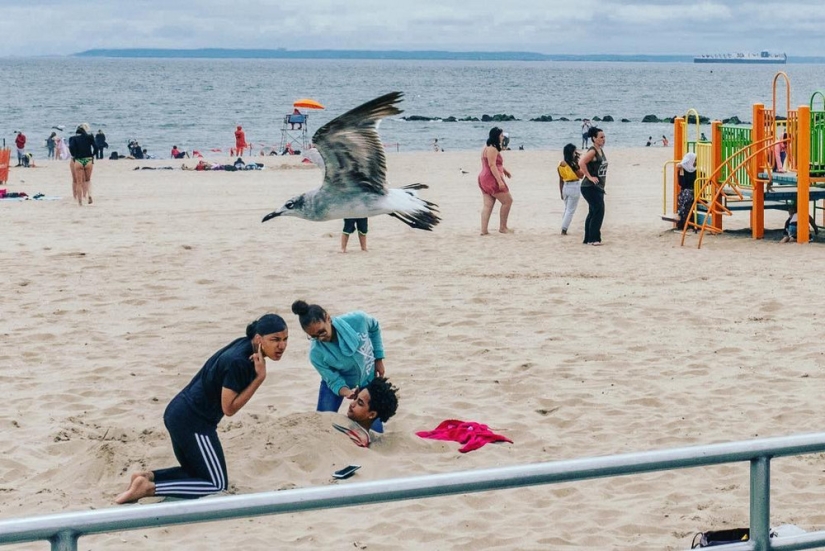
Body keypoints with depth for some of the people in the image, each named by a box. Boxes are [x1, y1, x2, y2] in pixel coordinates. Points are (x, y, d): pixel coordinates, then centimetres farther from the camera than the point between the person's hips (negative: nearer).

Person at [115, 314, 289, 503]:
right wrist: (260, 377, -23)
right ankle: (148, 488, -11)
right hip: (193, 421, -10)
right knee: (217, 484, -3)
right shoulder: (238, 362, -24)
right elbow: (229, 408, -19)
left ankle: (147, 476, 7)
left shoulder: (245, 346, 4)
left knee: (195, 472, 24)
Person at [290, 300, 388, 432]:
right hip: (339, 381, -1)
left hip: (368, 377, 1)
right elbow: (334, 381, -26)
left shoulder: (357, 320, -34)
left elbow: (374, 328, -8)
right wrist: (347, 392, -49)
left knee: (375, 429, -2)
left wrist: (378, 359, -4)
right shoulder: (317, 353, -35)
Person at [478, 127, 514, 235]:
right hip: (492, 179, -10)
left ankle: (484, 230, -2)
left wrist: (504, 170, 32)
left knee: (487, 205, 4)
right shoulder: (492, 149, -14)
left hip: (484, 179, 10)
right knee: (507, 201, -1)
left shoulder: (487, 148, 18)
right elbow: (492, 165, -22)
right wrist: (500, 181, -25)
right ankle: (502, 227, 2)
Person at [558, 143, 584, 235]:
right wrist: (578, 164, -5)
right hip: (574, 187, -6)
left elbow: (561, 180, 8)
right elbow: (581, 175, -7)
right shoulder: (573, 164, -17)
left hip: (565, 187, 6)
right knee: (570, 211, 1)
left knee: (567, 209, 20)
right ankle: (564, 230, -2)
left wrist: (561, 193, 15)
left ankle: (563, 229, 20)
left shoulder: (561, 164, 2)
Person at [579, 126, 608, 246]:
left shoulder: (601, 151, 13)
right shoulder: (592, 151, -15)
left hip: (598, 187, 9)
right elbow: (581, 163, -28)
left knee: (593, 212, 12)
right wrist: (589, 176, -24)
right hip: (590, 187, -9)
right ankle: (593, 239, -10)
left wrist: (603, 179, 18)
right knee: (598, 211, -13)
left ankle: (588, 239, 17)